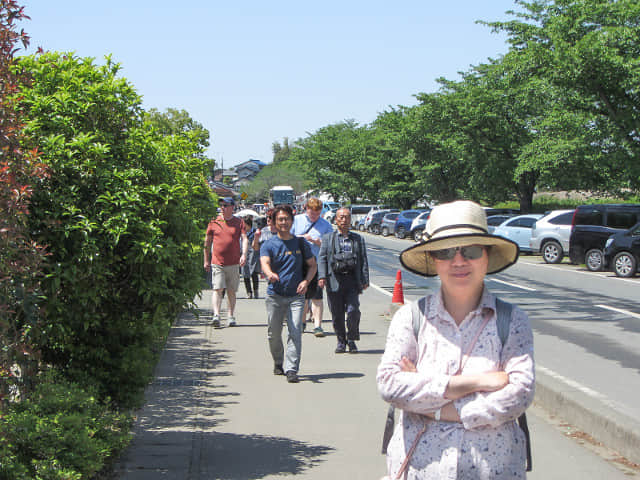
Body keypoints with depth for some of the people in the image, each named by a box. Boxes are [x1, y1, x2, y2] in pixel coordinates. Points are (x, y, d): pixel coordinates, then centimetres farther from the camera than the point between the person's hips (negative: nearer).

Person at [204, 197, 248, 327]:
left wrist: (244, 254, -21)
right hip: (217, 263, 0)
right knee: (217, 289, -10)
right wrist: (206, 260, 11)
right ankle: (216, 315, -18)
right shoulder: (214, 222, 6)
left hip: (233, 264, 0)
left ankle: (231, 317, 15)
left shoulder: (239, 222, 4)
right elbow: (207, 243, 12)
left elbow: (244, 239, -4)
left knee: (231, 291, 8)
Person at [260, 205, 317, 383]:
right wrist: (270, 274, -41)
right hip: (275, 296, 0)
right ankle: (278, 363, 31)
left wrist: (306, 281, -4)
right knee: (274, 334, 7)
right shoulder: (268, 245, 2)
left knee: (295, 332, -12)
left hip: (296, 296, 0)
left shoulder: (301, 243, 9)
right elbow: (265, 263, -17)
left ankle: (291, 370, -12)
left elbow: (312, 265, 16)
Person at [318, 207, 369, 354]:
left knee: (353, 311, -11)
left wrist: (365, 280, 4)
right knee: (337, 314, 1)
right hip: (334, 280, 0)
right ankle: (341, 341, 15)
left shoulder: (358, 239, 18)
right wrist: (322, 276, -8)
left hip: (352, 280, 0)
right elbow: (322, 258, 5)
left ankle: (352, 340, 7)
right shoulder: (328, 238, 14)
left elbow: (363, 260, 14)